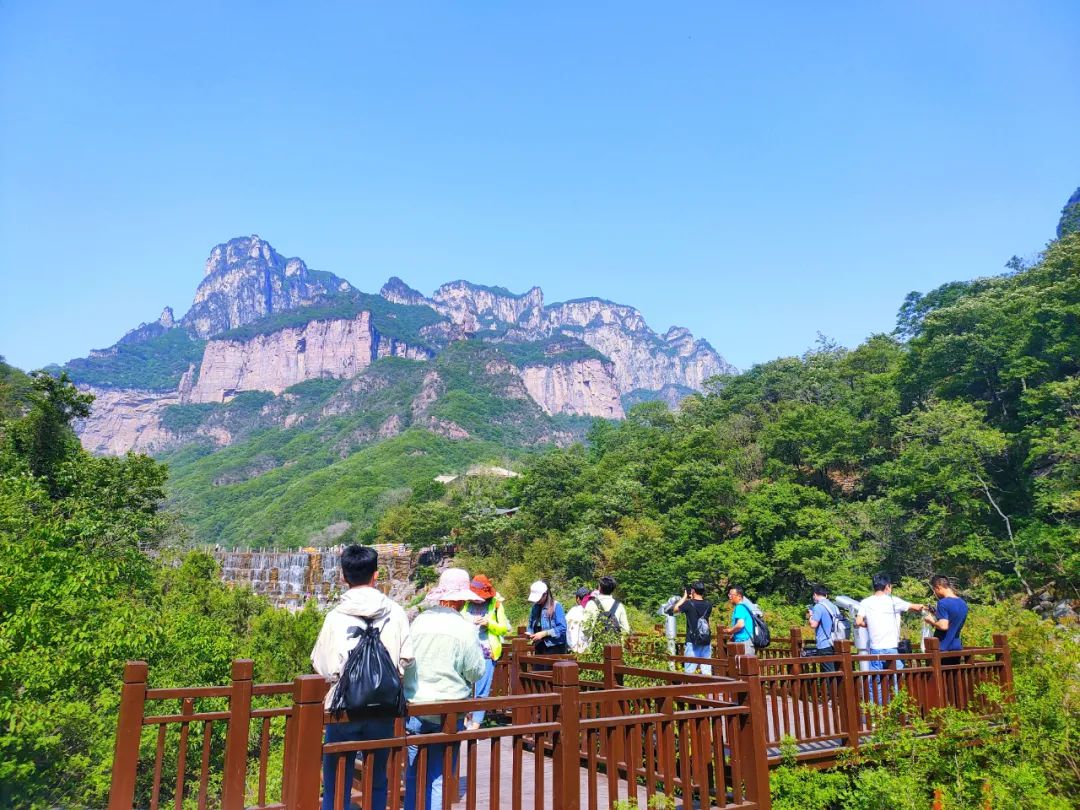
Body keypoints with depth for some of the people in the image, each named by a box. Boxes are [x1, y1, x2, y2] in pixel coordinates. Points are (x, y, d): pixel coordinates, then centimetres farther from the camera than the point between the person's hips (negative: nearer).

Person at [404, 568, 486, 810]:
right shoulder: (465, 628, -11)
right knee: (439, 779, 8)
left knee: (413, 776, 14)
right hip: (448, 712, -3)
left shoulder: (419, 621, -2)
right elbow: (476, 672, -4)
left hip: (414, 708, 3)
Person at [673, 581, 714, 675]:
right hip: (706, 641, 4)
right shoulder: (708, 604, 1)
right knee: (707, 671, 7)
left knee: (689, 671, 2)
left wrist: (684, 597, 11)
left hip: (693, 641, -4)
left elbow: (675, 609, 6)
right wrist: (693, 599, 17)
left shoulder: (689, 604, -10)